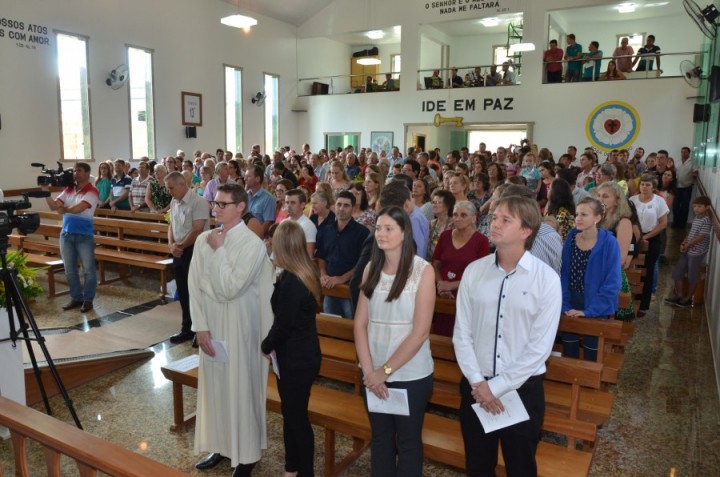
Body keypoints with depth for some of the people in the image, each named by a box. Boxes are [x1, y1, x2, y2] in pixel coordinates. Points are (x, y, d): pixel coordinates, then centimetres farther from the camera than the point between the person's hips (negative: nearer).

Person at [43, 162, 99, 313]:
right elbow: (54, 206, 3)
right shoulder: (68, 190, 10)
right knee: (69, 269, 11)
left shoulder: (92, 191, -9)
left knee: (88, 269, 1)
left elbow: (78, 209, -22)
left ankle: (88, 300, 12)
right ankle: (76, 298, 23)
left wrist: (64, 209, -14)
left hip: (84, 235, -6)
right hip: (66, 234, 6)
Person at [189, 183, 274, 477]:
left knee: (241, 389, 6)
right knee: (214, 386, 17)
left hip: (239, 329, -5)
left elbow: (229, 289, -23)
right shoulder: (204, 239, 1)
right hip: (210, 326, 6)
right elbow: (194, 286, 1)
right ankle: (220, 445, 37)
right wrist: (200, 326, -4)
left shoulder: (253, 245, -16)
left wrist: (219, 251, -17)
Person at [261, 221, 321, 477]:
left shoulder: (291, 282, -26)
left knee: (297, 417, 8)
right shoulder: (305, 273, 3)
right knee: (291, 413, 21)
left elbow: (283, 325, -20)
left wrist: (265, 346, -3)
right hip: (301, 355, 9)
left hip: (296, 359, -9)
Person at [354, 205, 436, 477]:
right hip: (373, 373, 4)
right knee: (380, 438, 18)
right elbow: (360, 323, 0)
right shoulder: (371, 268, 1)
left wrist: (386, 370, -14)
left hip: (410, 374, -4)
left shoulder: (423, 270, -13)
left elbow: (420, 332, -16)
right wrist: (369, 370, -9)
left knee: (408, 441, 14)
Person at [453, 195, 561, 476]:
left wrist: (497, 386, -13)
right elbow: (462, 333, -3)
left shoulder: (547, 279, -12)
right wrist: (477, 382, -11)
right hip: (475, 386, 3)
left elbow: (540, 346, -13)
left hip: (522, 388, -2)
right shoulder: (474, 271, -4)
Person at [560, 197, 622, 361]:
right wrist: (565, 305, -8)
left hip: (596, 310, -3)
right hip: (571, 307, 3)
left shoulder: (609, 243, -15)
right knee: (569, 353, 15)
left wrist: (590, 310, -18)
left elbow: (612, 283, -16)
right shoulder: (571, 238, -5)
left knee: (591, 355, 13)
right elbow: (563, 275, -1)